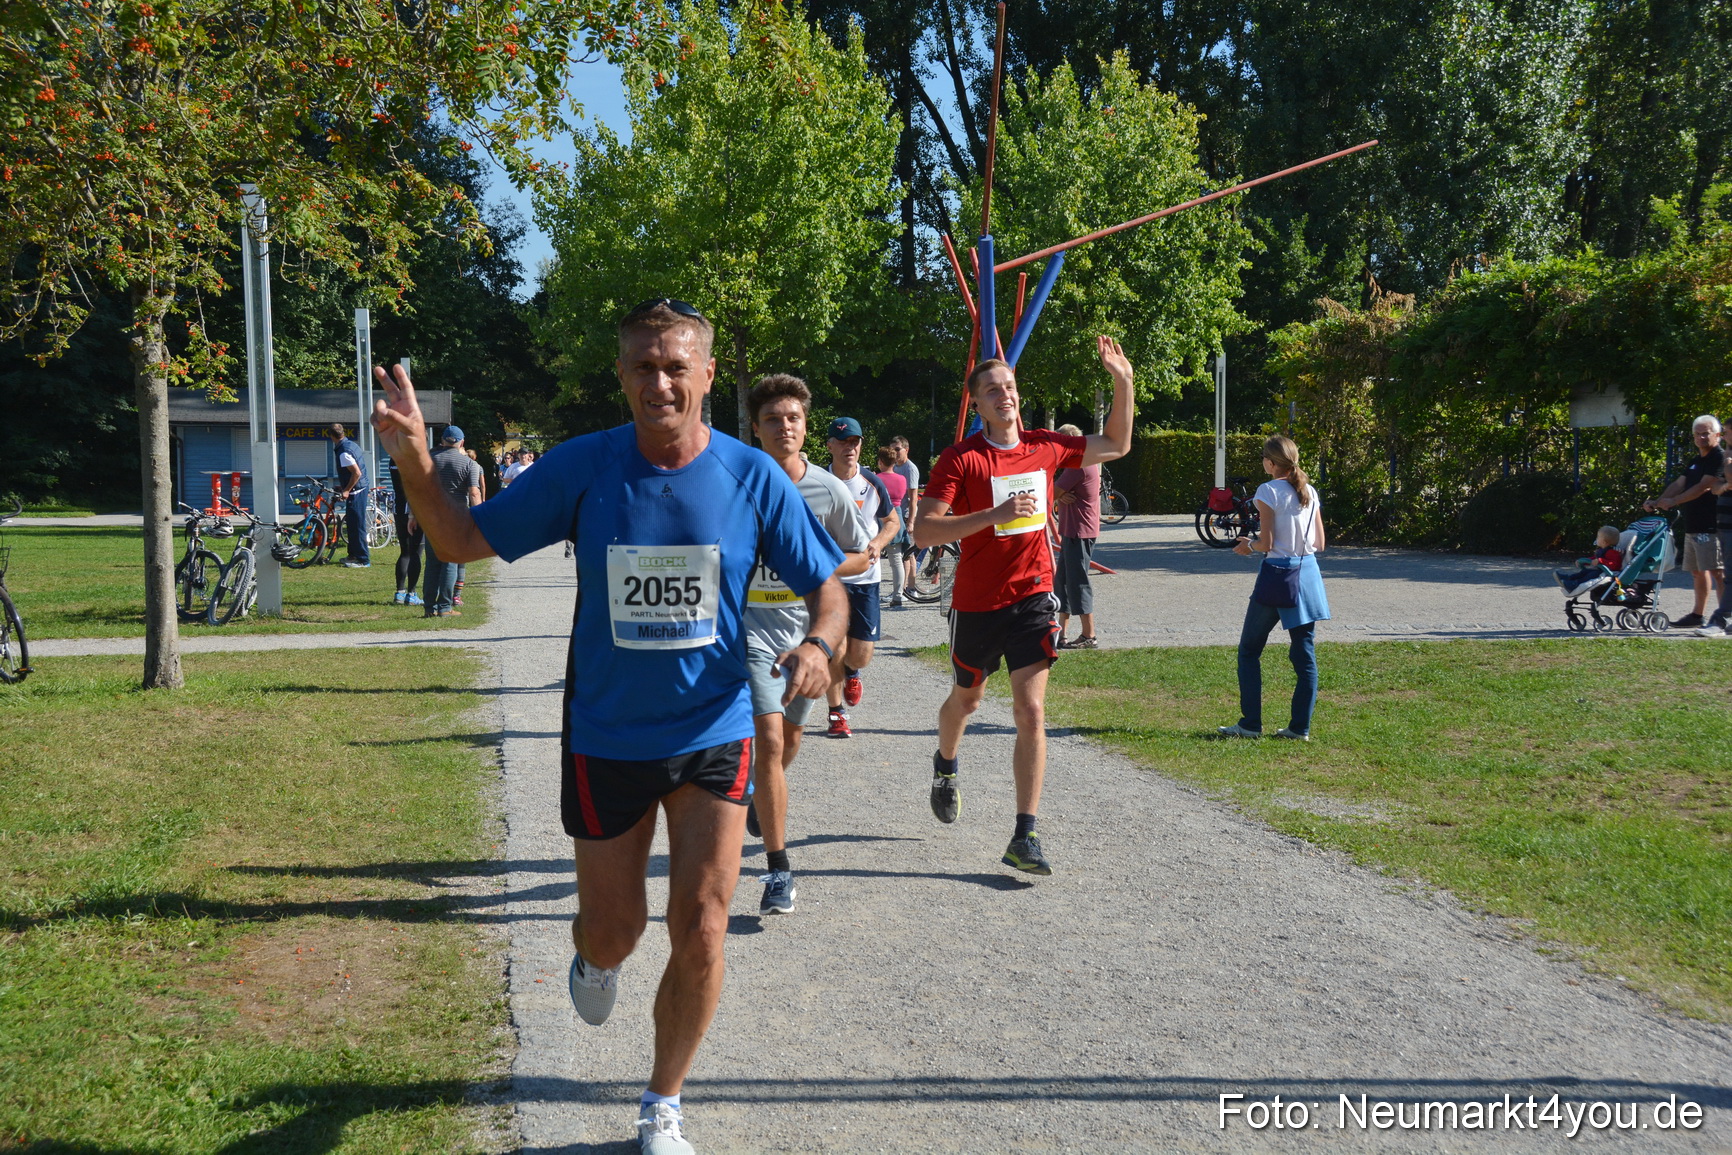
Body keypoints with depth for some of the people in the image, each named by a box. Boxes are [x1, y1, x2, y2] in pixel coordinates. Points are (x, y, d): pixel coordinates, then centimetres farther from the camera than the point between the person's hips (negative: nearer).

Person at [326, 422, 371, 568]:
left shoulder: (343, 452, -19)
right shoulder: (352, 445, 10)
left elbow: (357, 473, -25)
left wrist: (346, 490, -18)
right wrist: (345, 487, 26)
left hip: (356, 491, -10)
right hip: (362, 488, 10)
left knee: (357, 526, -6)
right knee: (352, 524, 18)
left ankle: (363, 560, -3)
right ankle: (353, 555, 27)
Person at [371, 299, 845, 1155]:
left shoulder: (753, 477, -9)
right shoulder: (582, 467, -9)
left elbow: (825, 588, -1)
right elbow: (465, 543, -3)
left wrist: (818, 645, -23)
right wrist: (414, 460, -20)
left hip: (713, 735, 0)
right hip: (607, 739, 0)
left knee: (699, 933, -4)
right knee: (613, 931, 12)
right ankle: (595, 960, 53)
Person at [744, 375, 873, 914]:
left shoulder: (830, 490, -4)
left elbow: (861, 556, 5)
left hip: (809, 627, 3)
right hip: (753, 627, -3)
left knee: (789, 737, 18)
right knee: (768, 740, -15)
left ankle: (761, 795, 53)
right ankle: (779, 870, -8)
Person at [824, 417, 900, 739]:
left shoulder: (873, 483, 0)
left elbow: (893, 521, 13)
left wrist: (878, 543, -6)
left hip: (865, 578, 2)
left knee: (861, 655, -1)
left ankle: (850, 672, 36)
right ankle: (836, 714, 13)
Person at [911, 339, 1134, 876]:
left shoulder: (1045, 447, 1)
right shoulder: (960, 459, -13)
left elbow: (1116, 445, 17)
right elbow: (923, 532, -20)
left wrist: (1123, 381, 6)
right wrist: (995, 514, -28)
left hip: (1033, 597, 2)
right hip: (977, 603, -2)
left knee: (1031, 714, -8)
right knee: (967, 698, 20)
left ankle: (1024, 837, -4)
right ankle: (945, 765, 53)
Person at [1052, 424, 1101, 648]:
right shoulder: (1088, 463, 18)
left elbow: (1052, 494, -16)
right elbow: (1059, 493, 15)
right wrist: (1061, 496, -7)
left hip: (1079, 532, -11)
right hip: (1072, 530, 11)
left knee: (1077, 582, -8)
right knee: (1063, 581, 14)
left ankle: (1089, 636, -5)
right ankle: (1061, 632, 19)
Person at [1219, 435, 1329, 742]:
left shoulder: (1269, 491, -10)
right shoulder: (1310, 492, 8)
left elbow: (1266, 544, -14)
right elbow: (1319, 544, 9)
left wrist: (1248, 546, 6)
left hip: (1277, 575, -6)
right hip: (1308, 574, 6)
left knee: (1249, 650, 6)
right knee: (1305, 653, 8)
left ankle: (1250, 723, 5)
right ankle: (1300, 726, 9)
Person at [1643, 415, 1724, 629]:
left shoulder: (1720, 457, -9)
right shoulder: (1696, 461, 20)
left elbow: (1704, 487, -18)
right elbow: (1679, 484, 14)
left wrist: (1674, 501, -19)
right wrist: (1657, 502, 0)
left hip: (1710, 526, -9)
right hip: (1693, 526, 10)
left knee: (1715, 570, -11)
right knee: (1697, 571, 13)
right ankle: (1697, 614, 20)